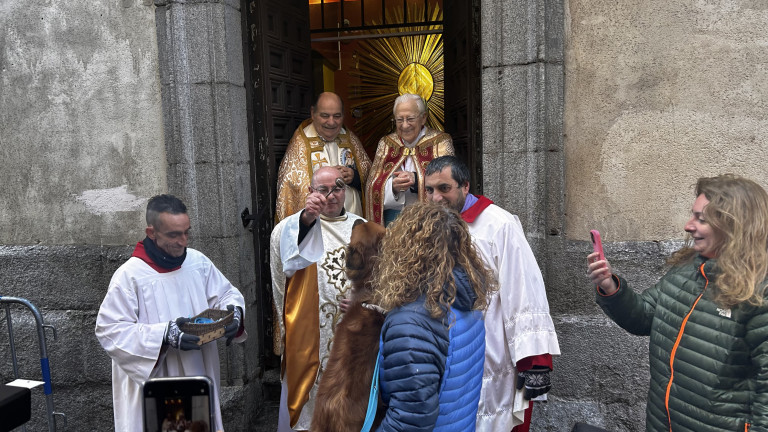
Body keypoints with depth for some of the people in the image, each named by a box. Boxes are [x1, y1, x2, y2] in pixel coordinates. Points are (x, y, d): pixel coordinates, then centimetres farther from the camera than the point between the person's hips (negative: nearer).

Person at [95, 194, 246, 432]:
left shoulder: (198, 262, 1)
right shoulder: (130, 275, -12)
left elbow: (228, 295, 10)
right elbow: (109, 330, -13)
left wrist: (234, 312, -13)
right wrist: (163, 335, -24)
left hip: (198, 376, 5)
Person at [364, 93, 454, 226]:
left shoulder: (440, 142, 6)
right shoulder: (386, 143, 14)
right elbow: (372, 187, 8)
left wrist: (416, 179, -18)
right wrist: (392, 187, -13)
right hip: (392, 217, 2)